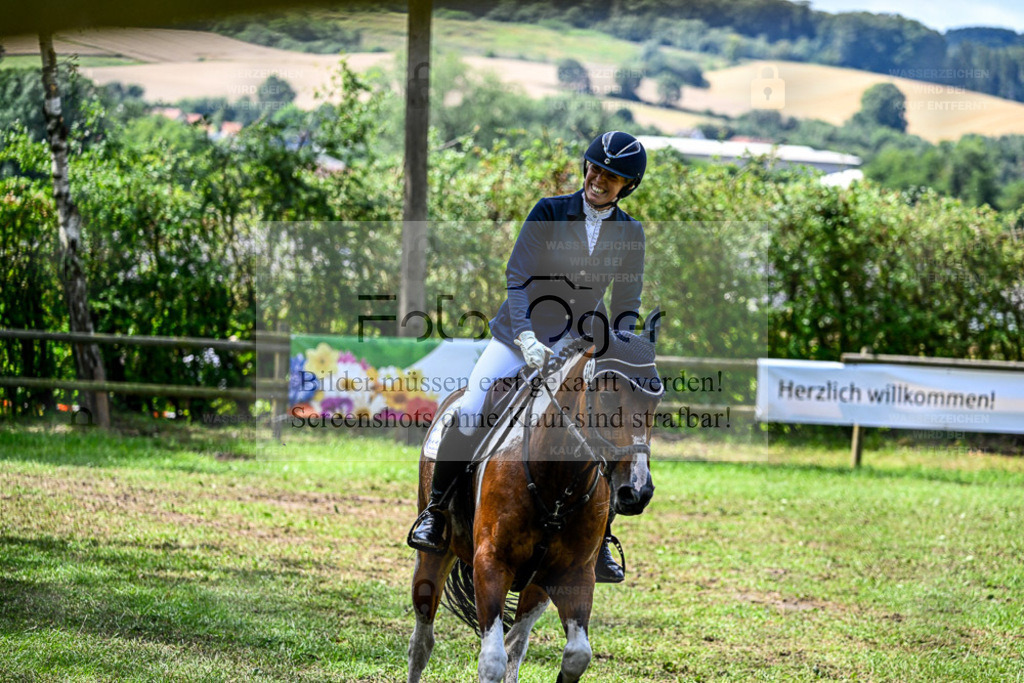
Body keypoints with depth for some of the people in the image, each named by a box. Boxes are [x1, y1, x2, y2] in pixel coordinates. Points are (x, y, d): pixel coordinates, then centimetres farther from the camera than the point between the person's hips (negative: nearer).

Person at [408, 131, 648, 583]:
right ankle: (435, 511, -4)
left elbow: (626, 302, 7)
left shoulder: (630, 234, 2)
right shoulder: (549, 212, -7)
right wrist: (527, 338, -26)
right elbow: (518, 276, -13)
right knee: (469, 415, -21)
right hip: (519, 332, -2)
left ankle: (598, 541, 5)